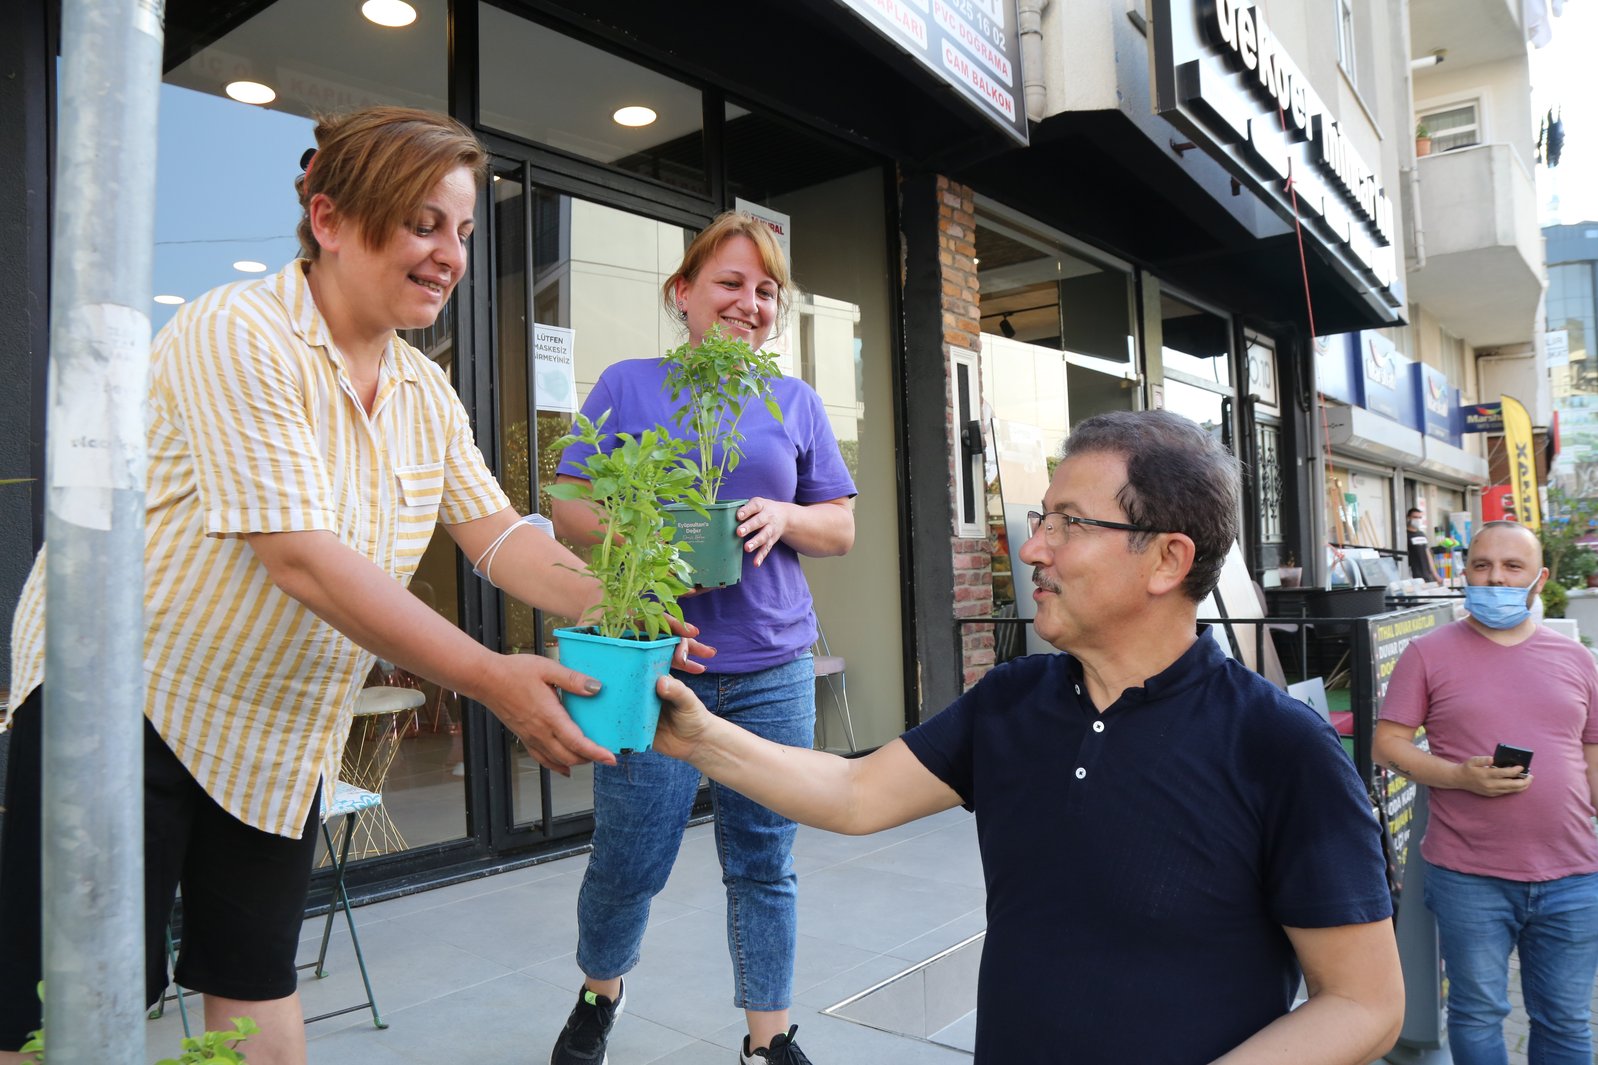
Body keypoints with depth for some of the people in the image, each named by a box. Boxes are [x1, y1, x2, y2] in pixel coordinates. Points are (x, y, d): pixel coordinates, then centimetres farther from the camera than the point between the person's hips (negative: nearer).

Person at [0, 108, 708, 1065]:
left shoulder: (426, 393, 3)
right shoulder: (238, 333, -20)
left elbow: (496, 532, -2)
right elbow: (300, 556, -29)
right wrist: (491, 679, -33)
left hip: (282, 732, 7)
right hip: (126, 695, -6)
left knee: (260, 983, 15)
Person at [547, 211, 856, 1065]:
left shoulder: (795, 401, 11)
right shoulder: (628, 386, 4)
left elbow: (842, 528, 11)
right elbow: (570, 513, 1)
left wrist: (783, 517, -10)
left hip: (771, 668, 2)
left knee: (764, 860, 9)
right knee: (630, 859, 7)